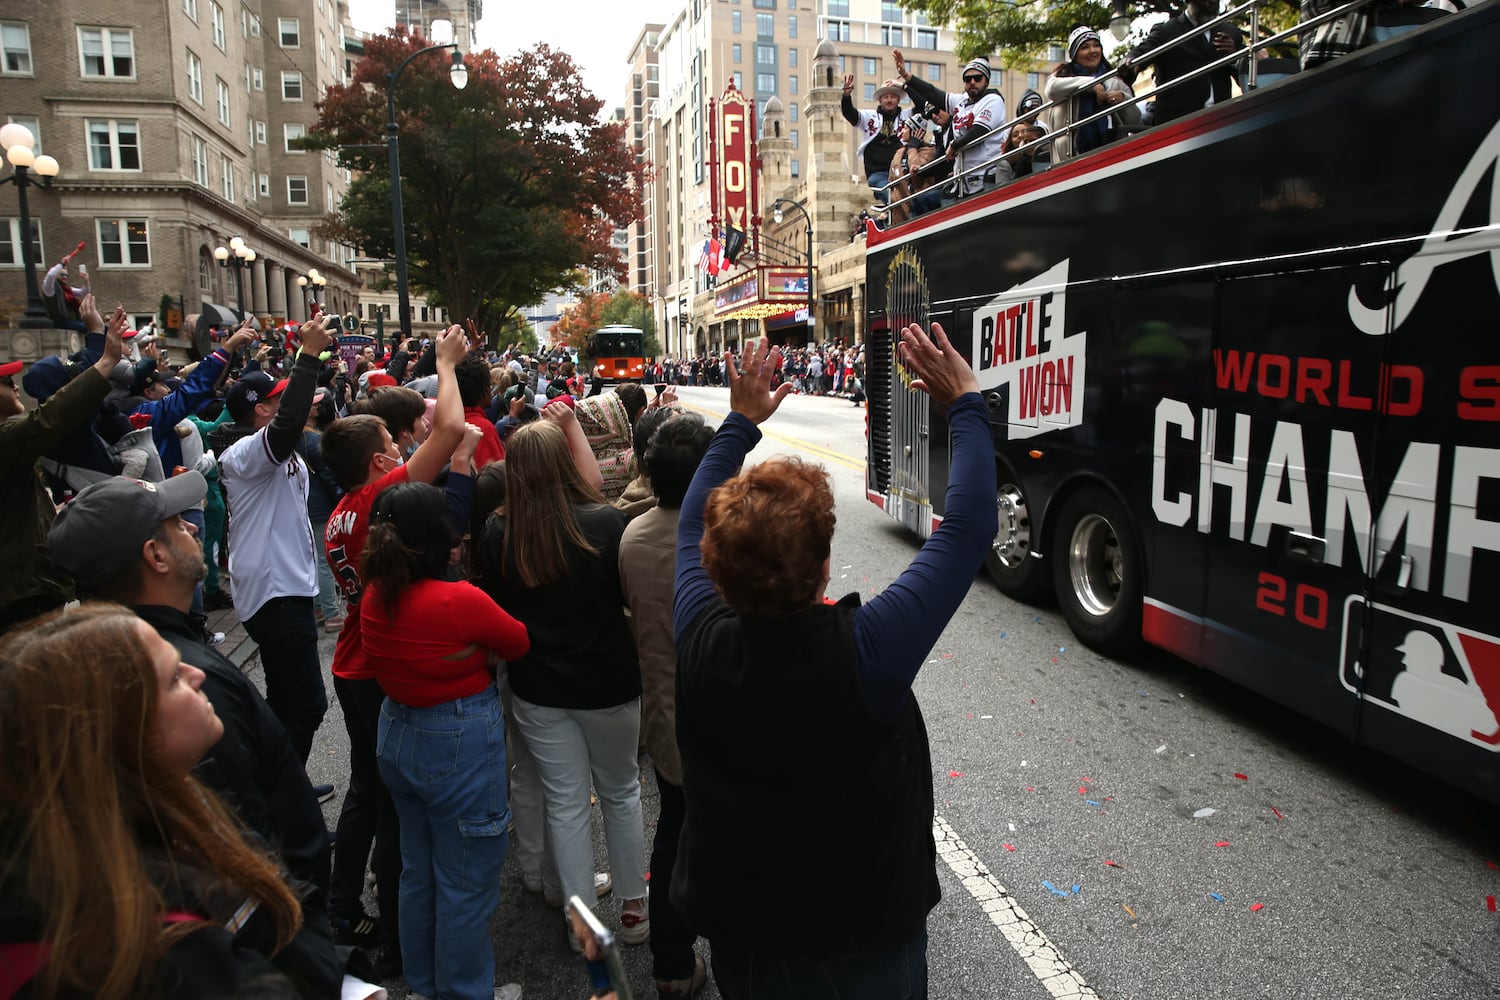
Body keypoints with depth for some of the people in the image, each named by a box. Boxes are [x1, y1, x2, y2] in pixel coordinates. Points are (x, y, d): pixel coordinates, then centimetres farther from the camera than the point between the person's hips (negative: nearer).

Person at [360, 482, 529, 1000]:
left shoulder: (374, 597, -7)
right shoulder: (460, 601, -26)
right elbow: (519, 642, -11)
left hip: (397, 736, 8)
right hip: (461, 744, -8)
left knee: (418, 870, 24)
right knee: (466, 881, 10)